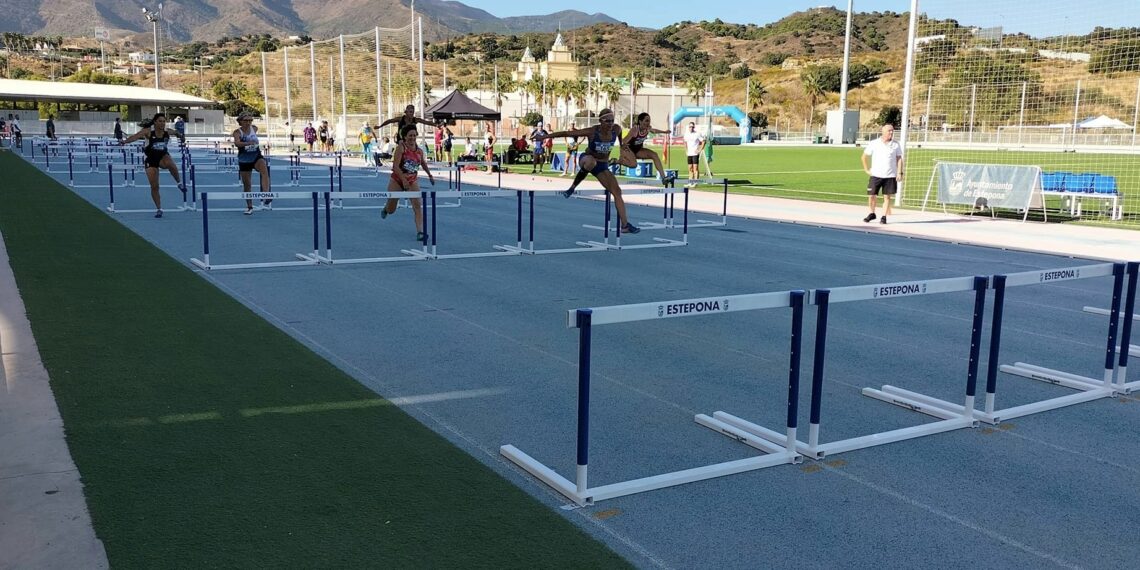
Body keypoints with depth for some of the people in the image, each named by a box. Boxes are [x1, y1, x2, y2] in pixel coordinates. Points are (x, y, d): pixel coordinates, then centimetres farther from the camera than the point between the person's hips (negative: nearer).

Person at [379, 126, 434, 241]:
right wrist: (403, 180, -31)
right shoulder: (401, 148, -15)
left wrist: (430, 175, 23)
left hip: (412, 181, 3)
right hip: (397, 180, -2)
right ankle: (386, 208, 50)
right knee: (391, 210, 12)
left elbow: (423, 163, 20)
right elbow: (395, 166, -23)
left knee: (417, 206, -18)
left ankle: (420, 232, -24)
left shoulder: (419, 151, -1)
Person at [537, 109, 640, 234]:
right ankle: (573, 187, -20)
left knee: (617, 191, -8)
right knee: (590, 162, -43)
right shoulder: (592, 132, -25)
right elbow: (566, 133, -21)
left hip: (603, 165, 4)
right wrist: (545, 136, -19)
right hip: (586, 160, -4)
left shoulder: (616, 129, -15)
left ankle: (625, 224, -6)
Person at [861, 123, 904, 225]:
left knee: (887, 196, 1)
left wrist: (900, 173, -4)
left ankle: (884, 217, 8)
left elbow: (899, 159, 5)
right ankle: (872, 213, 20)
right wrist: (866, 169, 4)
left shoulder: (896, 145, 3)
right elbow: (864, 157, 8)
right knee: (871, 195, 0)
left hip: (890, 176, 0)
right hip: (875, 175, 0)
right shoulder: (874, 144, 0)